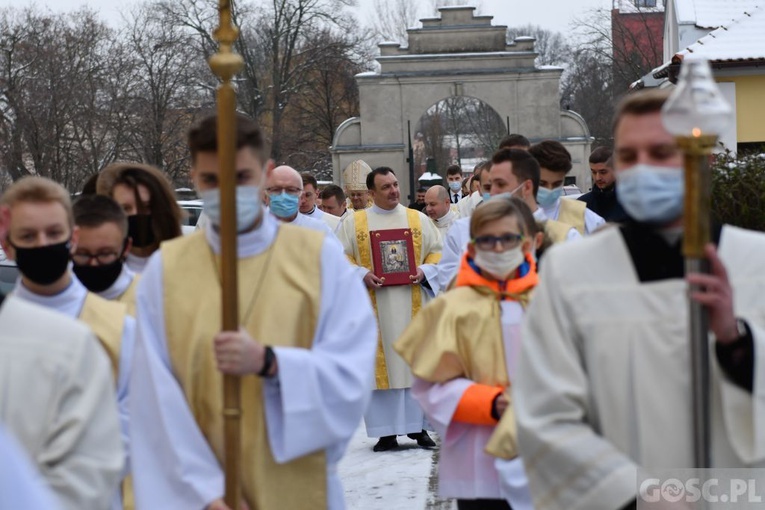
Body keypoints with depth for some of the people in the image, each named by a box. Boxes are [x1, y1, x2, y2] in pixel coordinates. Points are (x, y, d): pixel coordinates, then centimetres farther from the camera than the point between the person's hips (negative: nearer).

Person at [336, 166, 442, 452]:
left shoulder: (419, 220, 10)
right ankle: (386, 432, 2)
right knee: (381, 363, -2)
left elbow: (437, 252, 10)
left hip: (412, 305, 1)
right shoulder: (353, 223, 6)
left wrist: (424, 271, -9)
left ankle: (418, 426, 10)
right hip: (373, 306, -1)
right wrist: (362, 275, -15)